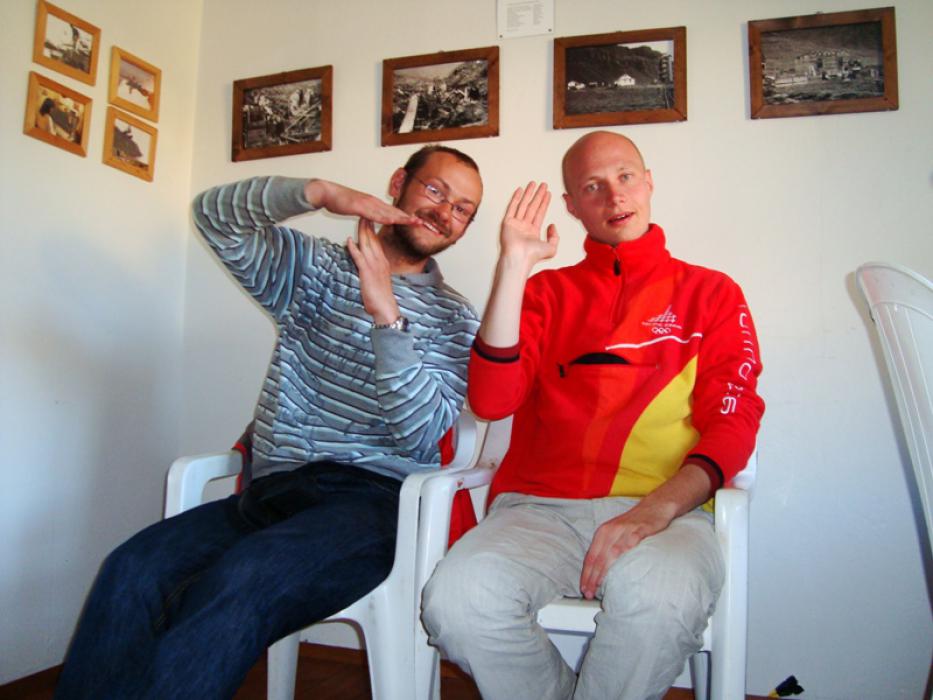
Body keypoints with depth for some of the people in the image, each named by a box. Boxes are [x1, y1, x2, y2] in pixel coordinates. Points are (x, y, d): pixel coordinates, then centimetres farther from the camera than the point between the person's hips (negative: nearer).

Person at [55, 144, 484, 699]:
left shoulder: (454, 319, 8)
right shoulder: (313, 267, 18)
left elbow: (420, 434, -7)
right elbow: (214, 214, 4)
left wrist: (385, 312, -18)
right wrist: (323, 193, -11)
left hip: (369, 496, -3)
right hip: (272, 490, 3)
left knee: (239, 581, -33)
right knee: (133, 571, -25)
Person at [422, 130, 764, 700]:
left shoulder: (711, 293, 15)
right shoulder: (546, 292, 18)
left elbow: (734, 420, 3)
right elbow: (491, 401, 2)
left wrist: (656, 509, -15)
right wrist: (514, 266, -2)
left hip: (664, 509, -1)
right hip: (540, 507, 2)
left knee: (664, 599, -36)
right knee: (457, 599, -29)